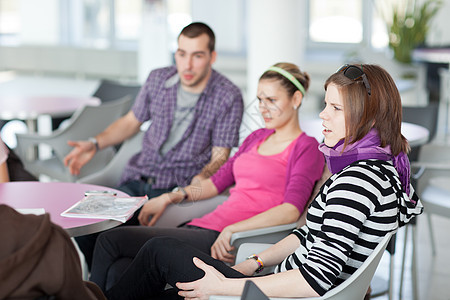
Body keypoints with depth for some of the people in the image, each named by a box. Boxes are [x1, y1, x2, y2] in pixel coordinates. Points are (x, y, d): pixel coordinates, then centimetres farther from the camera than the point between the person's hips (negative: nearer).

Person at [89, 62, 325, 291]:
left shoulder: (306, 148, -1)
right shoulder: (257, 138, 24)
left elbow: (291, 211, -14)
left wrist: (232, 229, -23)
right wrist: (170, 198, 14)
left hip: (224, 242, -7)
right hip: (205, 226, 7)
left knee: (111, 240, -14)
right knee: (119, 270, -17)